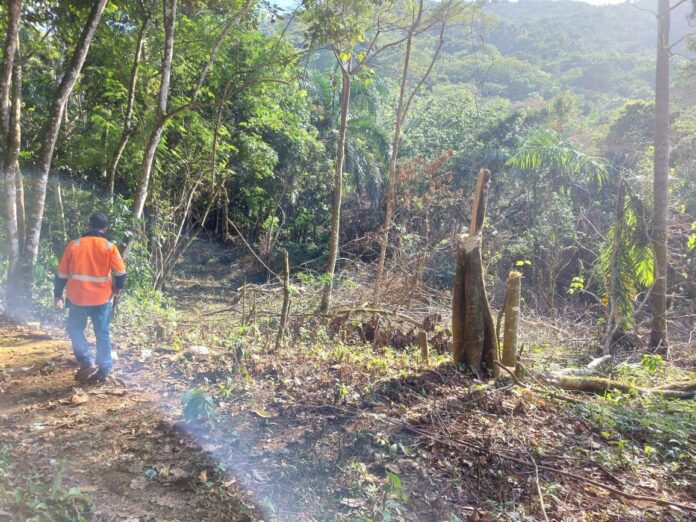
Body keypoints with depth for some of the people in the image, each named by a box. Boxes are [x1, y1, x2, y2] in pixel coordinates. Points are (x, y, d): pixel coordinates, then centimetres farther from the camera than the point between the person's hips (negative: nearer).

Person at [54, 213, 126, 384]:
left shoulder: (74, 245, 0)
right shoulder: (109, 246, -5)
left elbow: (62, 272, 3)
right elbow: (121, 271, -5)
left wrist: (58, 294, 13)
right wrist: (118, 287, 13)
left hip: (78, 297, 0)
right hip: (102, 298, 0)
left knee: (75, 329, 17)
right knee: (102, 334, 9)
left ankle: (88, 364, 5)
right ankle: (103, 371, 14)